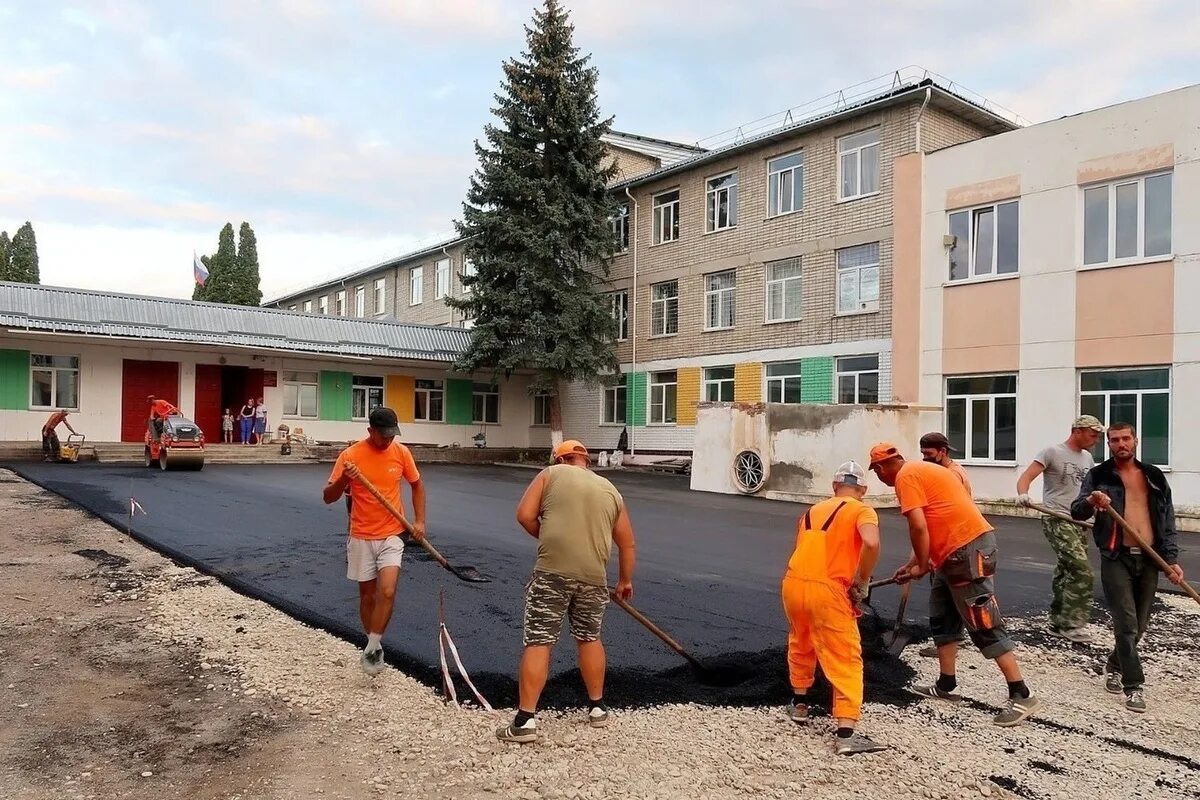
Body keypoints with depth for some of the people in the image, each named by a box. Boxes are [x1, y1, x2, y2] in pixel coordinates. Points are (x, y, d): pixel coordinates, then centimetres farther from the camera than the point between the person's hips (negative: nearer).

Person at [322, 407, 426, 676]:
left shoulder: (401, 452, -4)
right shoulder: (350, 455, -11)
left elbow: (416, 484, 11)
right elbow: (328, 497, -8)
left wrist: (419, 520, 1)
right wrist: (343, 479, -28)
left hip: (392, 535, 1)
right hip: (361, 537, 0)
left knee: (387, 592, -15)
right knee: (368, 595, 11)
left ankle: (372, 648, 0)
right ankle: (374, 646, 31)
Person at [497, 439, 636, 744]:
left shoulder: (551, 474, 8)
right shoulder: (610, 490, 17)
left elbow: (525, 515, -1)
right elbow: (627, 542, 20)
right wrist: (625, 580, 32)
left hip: (552, 571, -3)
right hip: (593, 576, 4)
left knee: (538, 643, 0)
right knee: (590, 639, 21)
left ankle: (525, 721, -2)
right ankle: (597, 708, 32)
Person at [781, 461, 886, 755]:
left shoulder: (812, 510, 22)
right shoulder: (862, 511, 4)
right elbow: (871, 544, -18)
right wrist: (861, 584, -5)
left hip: (793, 584, 6)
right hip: (827, 591, -5)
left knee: (801, 644, 30)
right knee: (846, 661, 3)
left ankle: (799, 704, 43)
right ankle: (846, 735, -4)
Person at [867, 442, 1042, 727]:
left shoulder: (905, 476, -9)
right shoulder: (920, 470, 22)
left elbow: (918, 527, -18)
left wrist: (922, 566, -4)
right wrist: (913, 564, 28)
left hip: (969, 549, -11)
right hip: (956, 551, 11)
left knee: (984, 626, -6)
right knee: (942, 618, 17)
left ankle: (1022, 696, -1)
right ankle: (946, 686, 25)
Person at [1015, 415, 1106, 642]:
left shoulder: (1087, 458, 15)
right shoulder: (1053, 452, -8)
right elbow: (1026, 477, -17)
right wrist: (1022, 494, -36)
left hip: (1079, 522, 8)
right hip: (1057, 521, -8)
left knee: (1066, 573, 13)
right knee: (1082, 572, -16)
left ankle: (1059, 622, 24)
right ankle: (1071, 624, -8)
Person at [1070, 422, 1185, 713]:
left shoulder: (1154, 477, 9)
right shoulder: (1098, 476, -1)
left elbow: (1167, 520, 10)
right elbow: (1076, 511, -10)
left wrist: (1171, 559, 2)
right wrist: (1090, 502, -33)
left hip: (1149, 559, 4)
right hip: (1117, 559, -4)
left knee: (1139, 625, 11)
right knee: (1127, 624, -7)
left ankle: (1115, 666, 34)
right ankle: (1134, 686, 2)